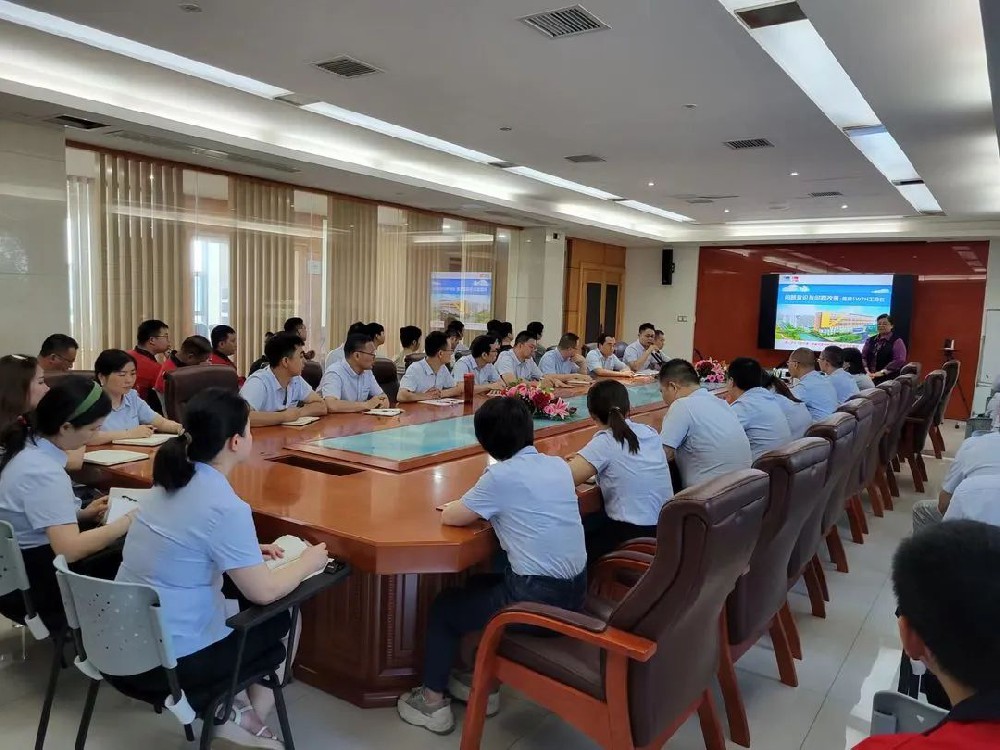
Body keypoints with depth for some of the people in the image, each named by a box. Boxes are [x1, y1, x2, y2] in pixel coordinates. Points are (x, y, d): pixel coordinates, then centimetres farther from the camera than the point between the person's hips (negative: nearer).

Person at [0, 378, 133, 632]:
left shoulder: (26, 446, 0)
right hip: (30, 586, -8)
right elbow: (71, 549, -33)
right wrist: (128, 521, -23)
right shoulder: (43, 471, -27)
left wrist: (82, 514, 4)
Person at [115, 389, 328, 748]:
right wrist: (308, 561, -1)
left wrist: (247, 551, 14)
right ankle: (244, 716, 25)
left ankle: (230, 699, 23)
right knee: (283, 618, 13)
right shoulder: (226, 507, -24)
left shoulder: (173, 479, 1)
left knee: (236, 600, 25)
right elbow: (264, 592, -18)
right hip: (166, 660, -8)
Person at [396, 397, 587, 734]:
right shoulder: (560, 466, 5)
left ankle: (433, 701, 26)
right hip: (575, 592, 7)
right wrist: (490, 506, 16)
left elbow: (449, 517, -6)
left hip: (538, 599, -7)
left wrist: (473, 505, 13)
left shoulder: (500, 476, -15)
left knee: (443, 606, 17)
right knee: (478, 587, 30)